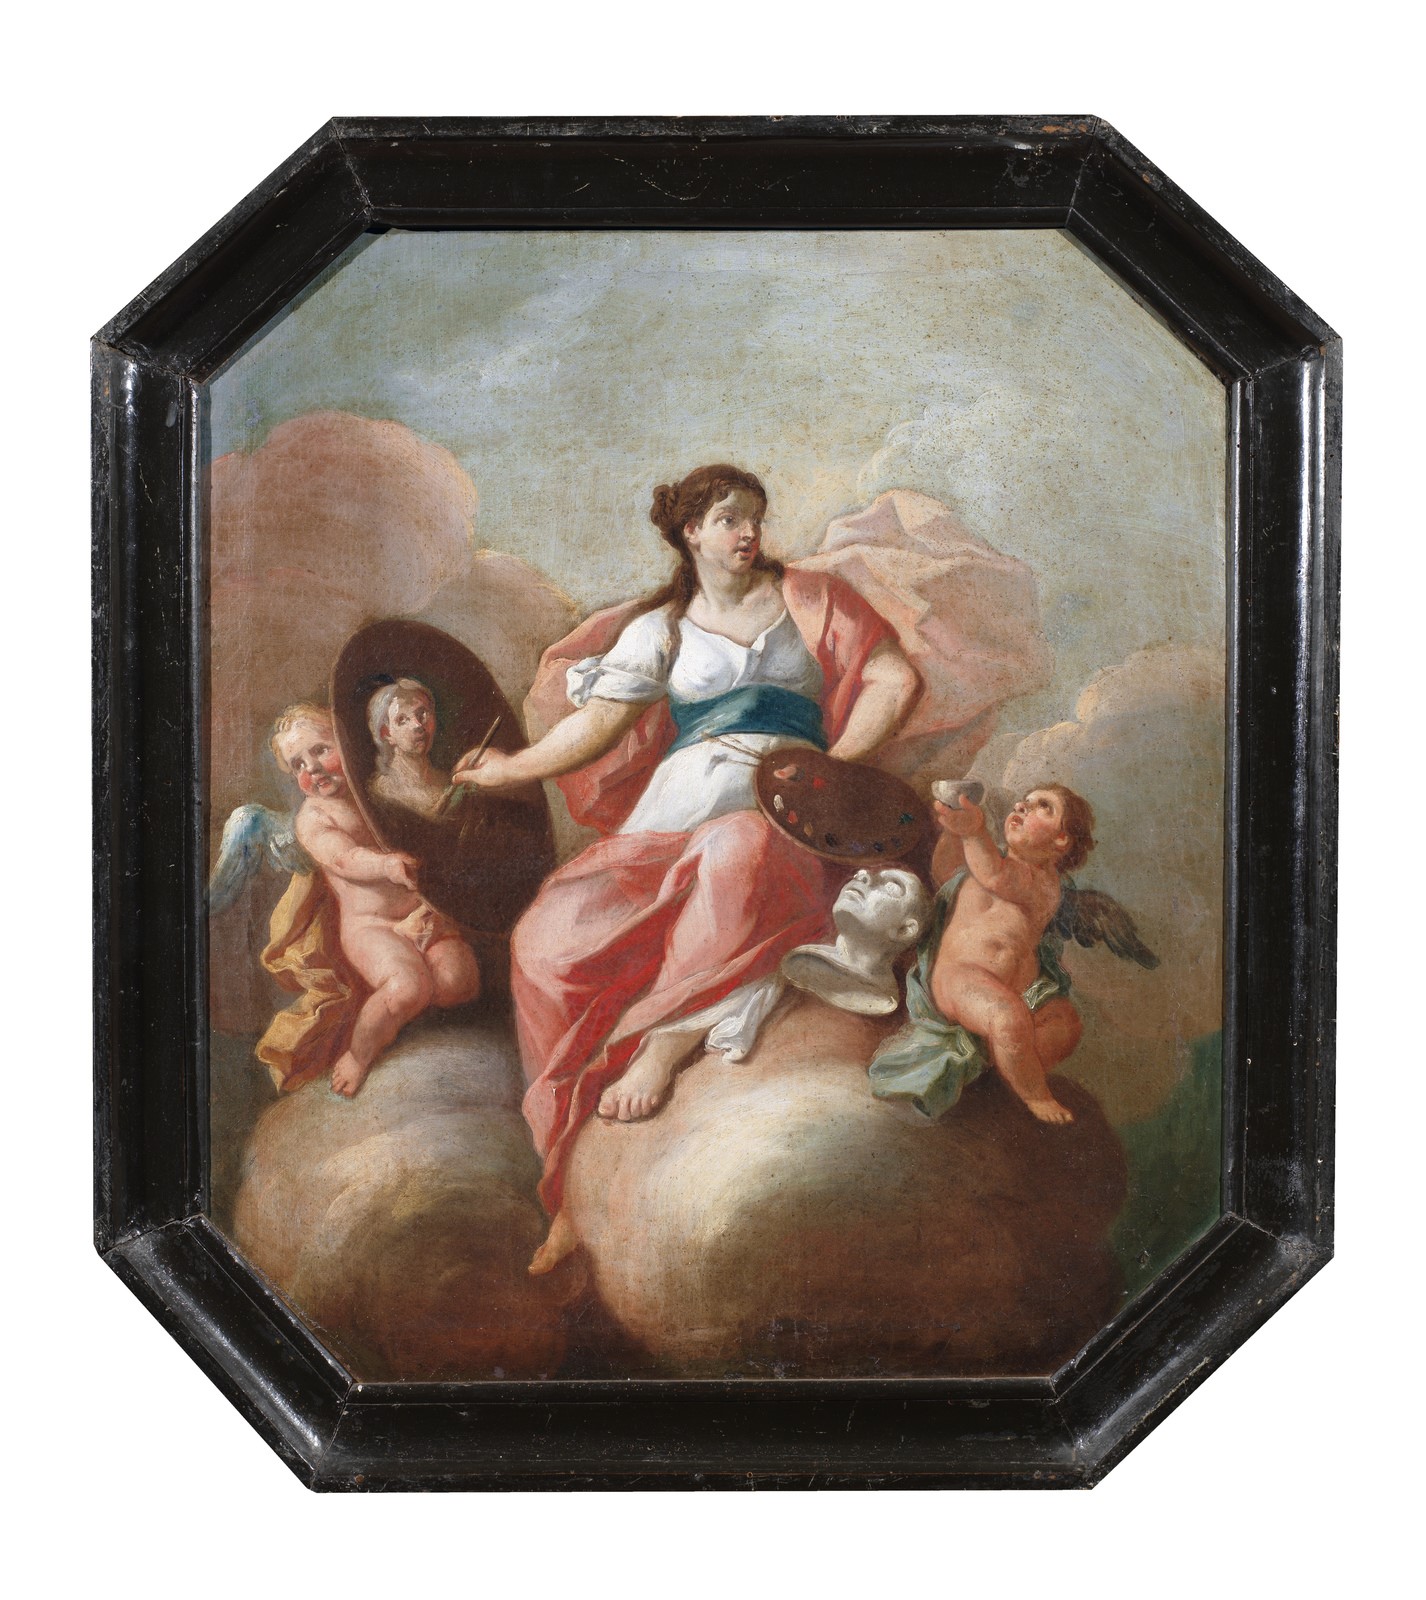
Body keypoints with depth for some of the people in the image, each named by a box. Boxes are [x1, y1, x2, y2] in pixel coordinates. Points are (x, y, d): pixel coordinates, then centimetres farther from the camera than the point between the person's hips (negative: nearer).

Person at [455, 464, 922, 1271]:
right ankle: (579, 1183, -21)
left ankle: (668, 1041, -35)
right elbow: (600, 720, 15)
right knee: (556, 940, -24)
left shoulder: (807, 598, 18)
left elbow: (897, 680, 9)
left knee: (742, 853, -45)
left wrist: (835, 765, -1)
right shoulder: (660, 628, 22)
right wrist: (510, 770, 9)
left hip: (780, 808, -2)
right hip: (676, 805, 2)